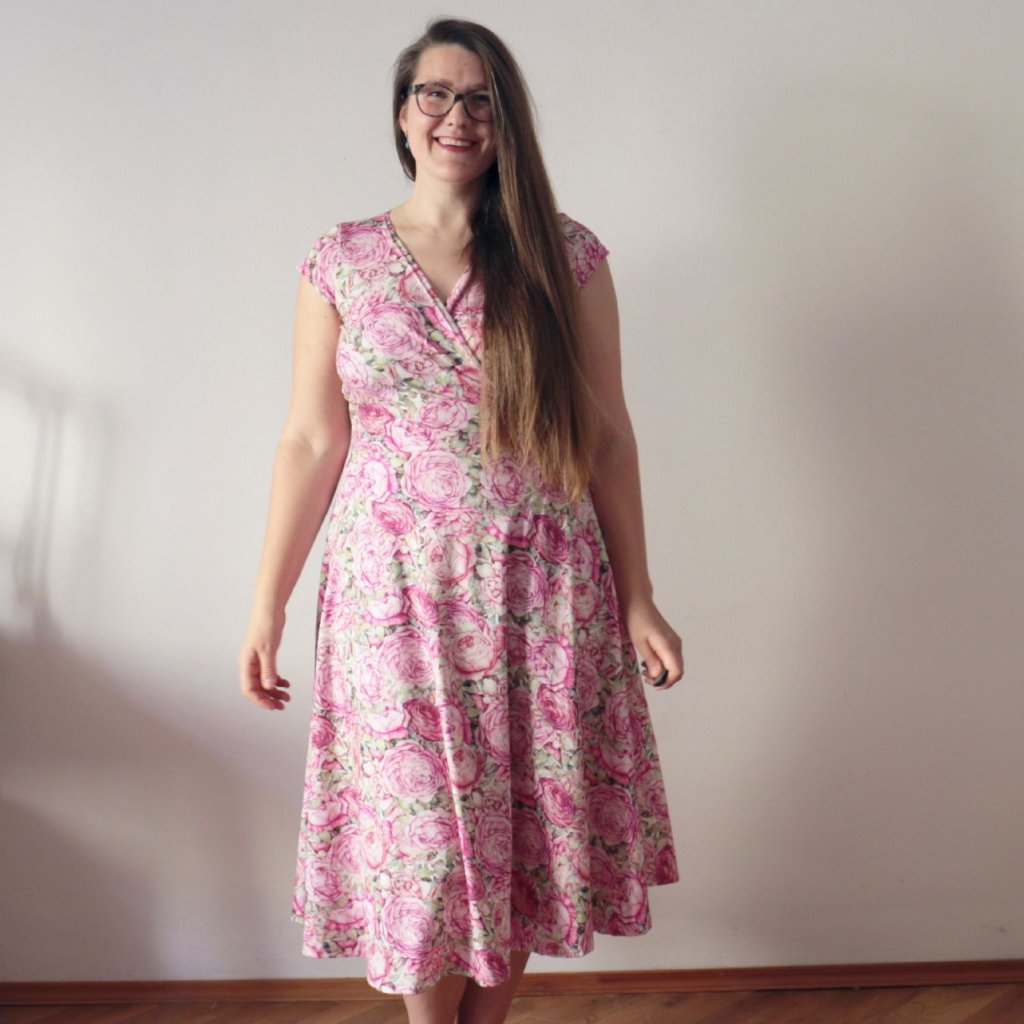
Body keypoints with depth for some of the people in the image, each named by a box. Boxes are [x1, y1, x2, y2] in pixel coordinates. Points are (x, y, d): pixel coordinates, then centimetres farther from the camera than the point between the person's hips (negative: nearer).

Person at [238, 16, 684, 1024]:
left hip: (542, 592, 1)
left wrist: (638, 601, 1)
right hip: (397, 593, 0)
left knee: (523, 829, 11)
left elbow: (607, 434, 2)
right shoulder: (341, 261, 2)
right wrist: (266, 605, 2)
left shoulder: (567, 256, 1)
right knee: (417, 836, 8)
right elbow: (310, 442, 3)